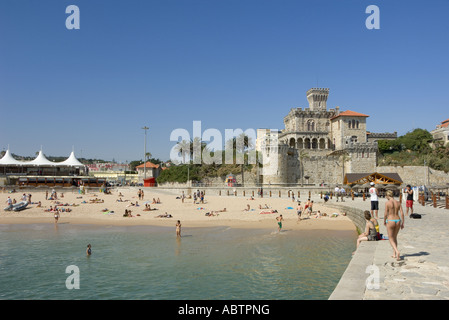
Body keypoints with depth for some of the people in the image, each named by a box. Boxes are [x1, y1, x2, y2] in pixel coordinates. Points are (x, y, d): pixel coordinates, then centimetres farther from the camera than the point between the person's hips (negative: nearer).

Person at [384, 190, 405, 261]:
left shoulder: (387, 203, -11)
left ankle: (397, 252, -16)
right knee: (395, 237, 21)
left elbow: (385, 214, -10)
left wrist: (384, 221, 7)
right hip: (398, 221, 5)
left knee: (391, 239, 7)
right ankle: (394, 254, 25)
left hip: (390, 221, -5)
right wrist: (402, 223, 8)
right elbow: (402, 213, 2)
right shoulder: (398, 202, 3)